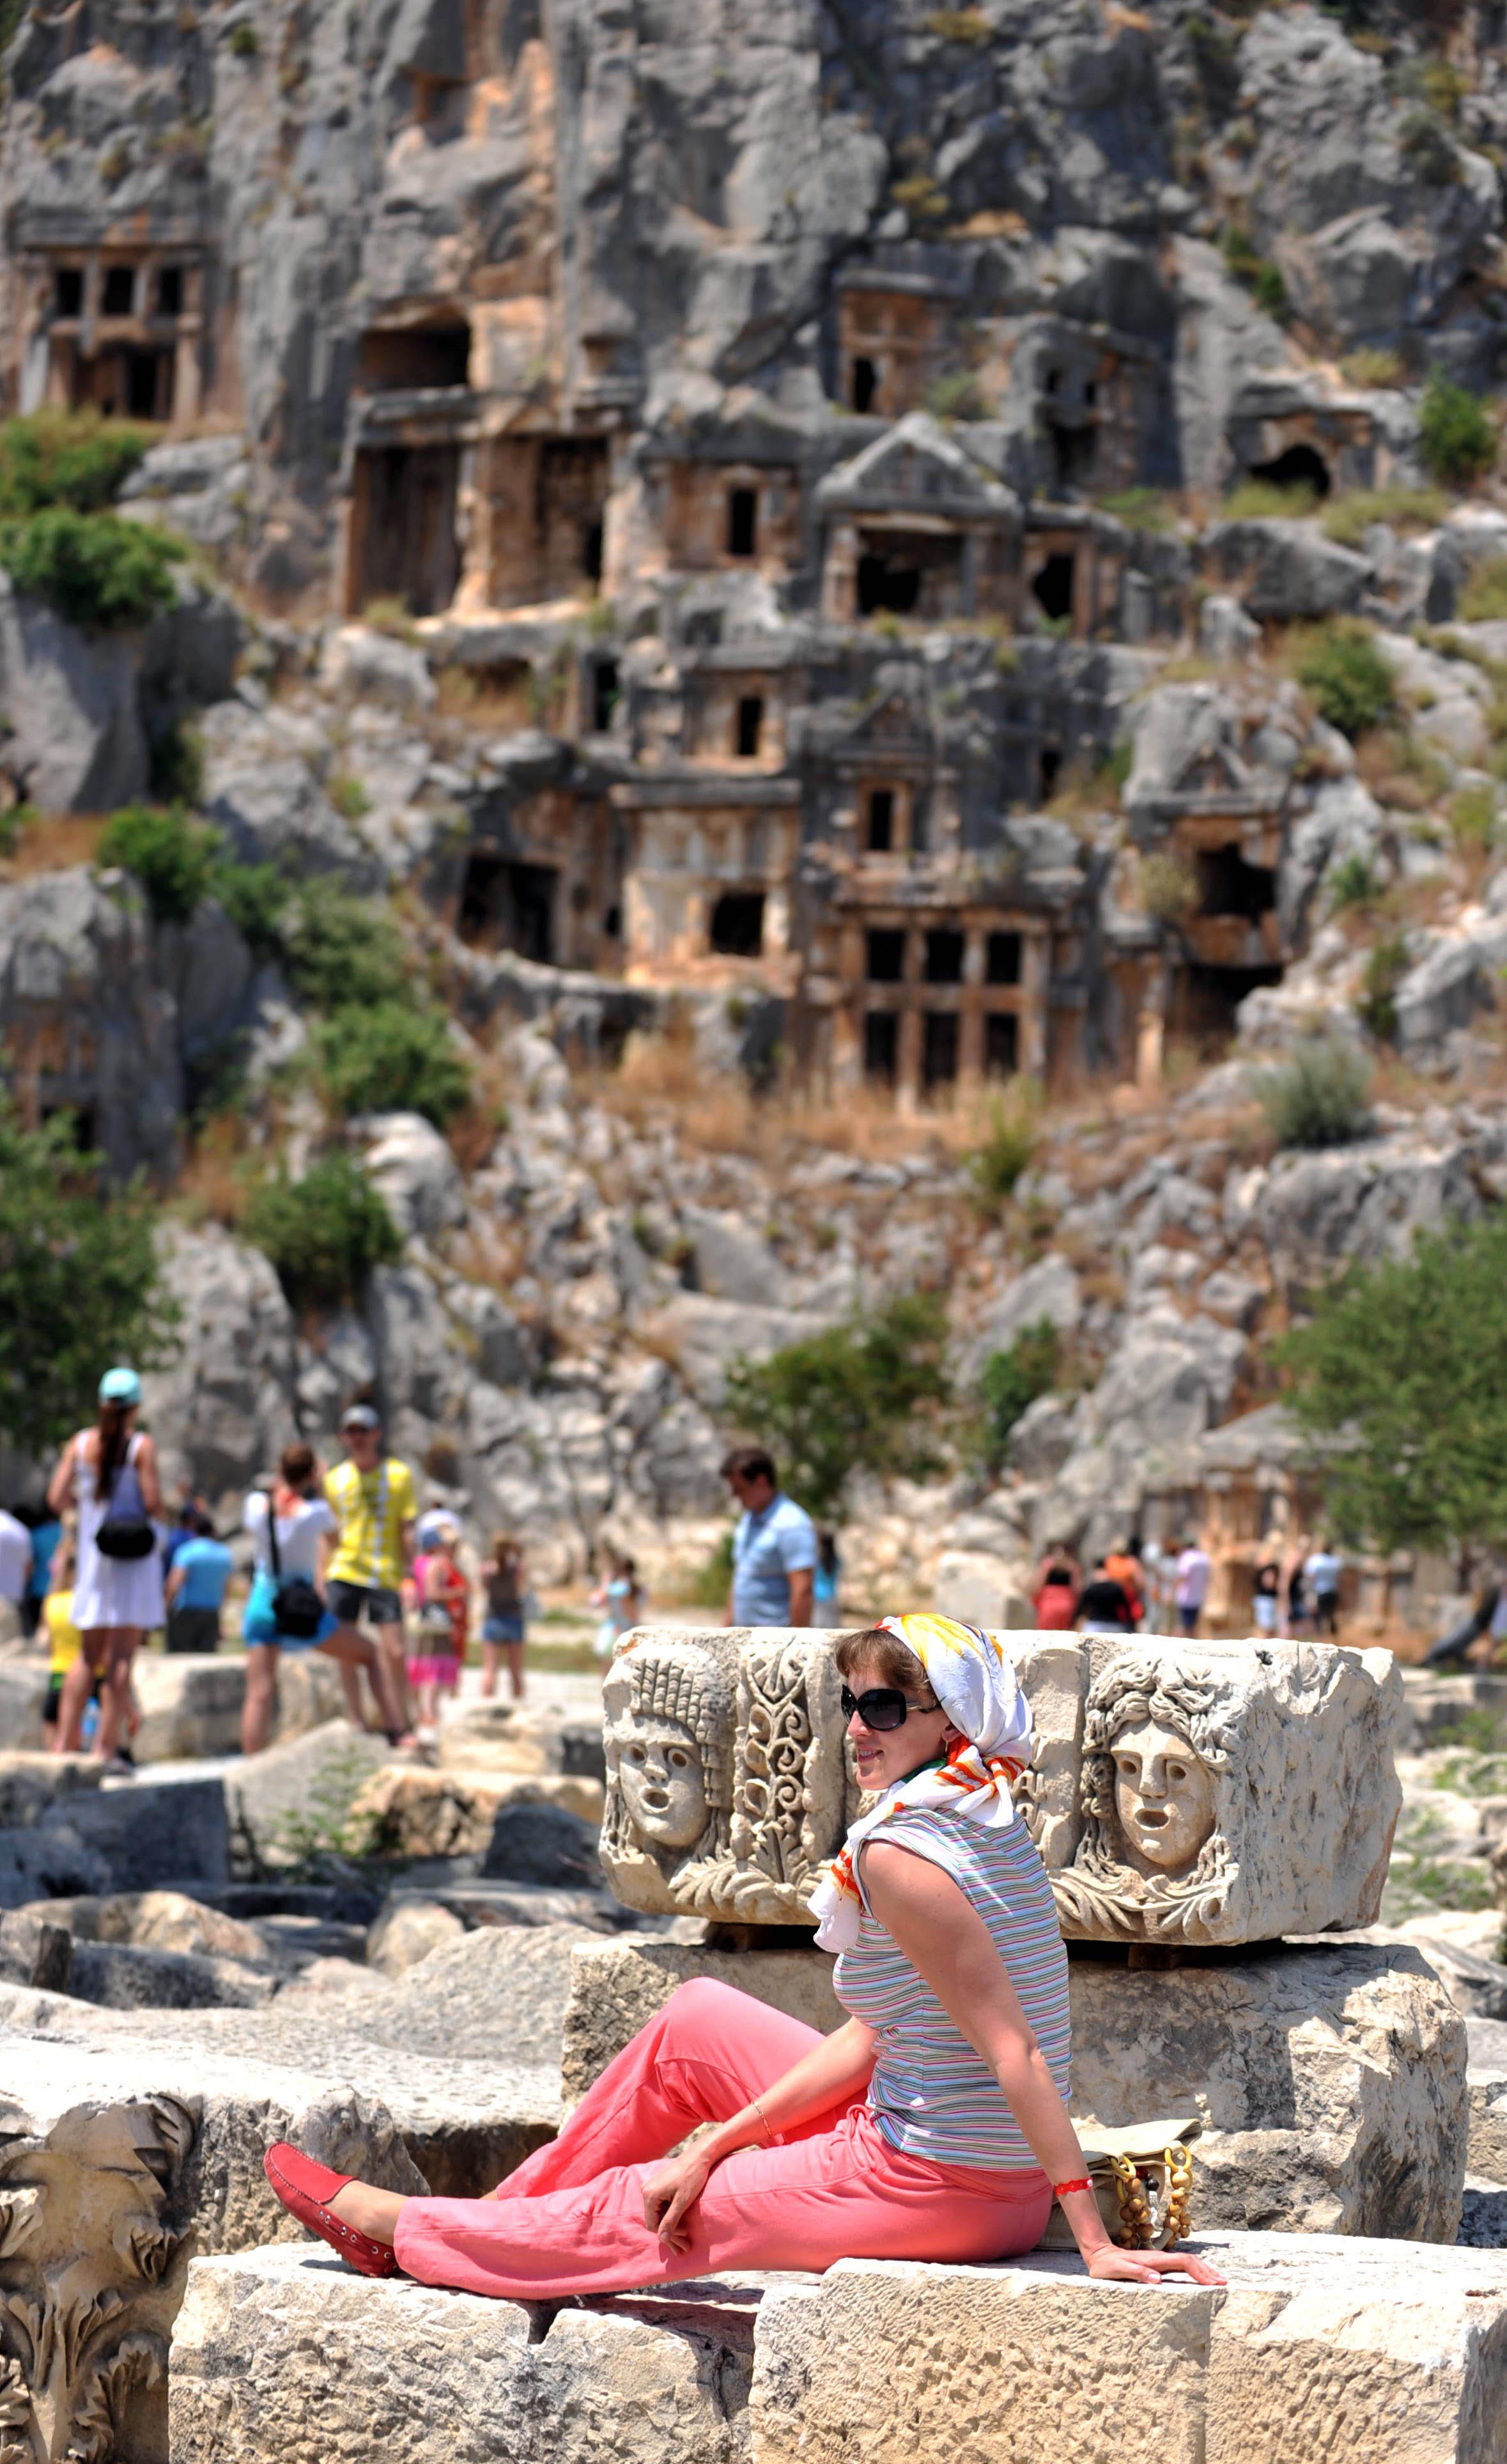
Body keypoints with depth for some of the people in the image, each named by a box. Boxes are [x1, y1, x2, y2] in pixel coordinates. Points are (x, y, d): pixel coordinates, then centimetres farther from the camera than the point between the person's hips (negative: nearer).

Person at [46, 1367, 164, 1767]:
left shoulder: (80, 1444, 3)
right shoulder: (141, 1446, -9)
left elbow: (57, 1499, 1)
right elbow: (153, 1504, -14)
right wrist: (159, 1502, 9)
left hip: (94, 1554, 4)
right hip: (136, 1557, -4)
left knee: (90, 1655, 14)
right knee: (122, 1656, -3)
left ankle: (65, 1741, 7)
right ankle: (106, 1746, -8)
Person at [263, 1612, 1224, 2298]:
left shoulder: (898, 1853, -22)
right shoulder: (988, 1820, 8)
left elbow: (1012, 2050, -27)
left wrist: (1096, 2241, -30)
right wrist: (723, 2141, 8)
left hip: (936, 2187, -9)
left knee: (640, 2212, 11)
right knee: (695, 2021, 21)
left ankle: (403, 2230, 35)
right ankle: (506, 2216, 35)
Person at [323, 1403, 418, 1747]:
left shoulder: (399, 1474, 5)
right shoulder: (335, 1479, 9)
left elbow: (408, 1529, 3)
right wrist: (321, 1582, 9)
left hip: (386, 1575, -1)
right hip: (345, 1573, 1)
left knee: (395, 1653, -5)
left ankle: (400, 1729, 2)